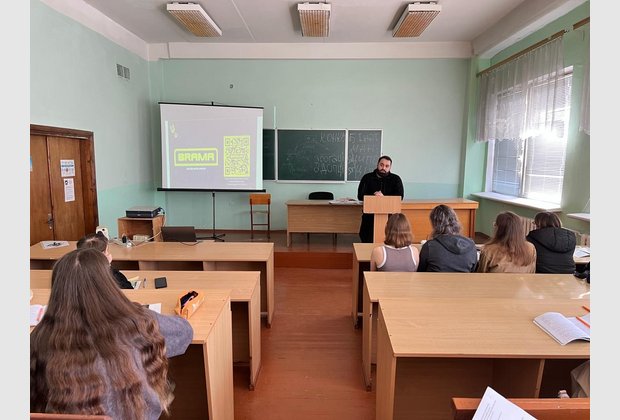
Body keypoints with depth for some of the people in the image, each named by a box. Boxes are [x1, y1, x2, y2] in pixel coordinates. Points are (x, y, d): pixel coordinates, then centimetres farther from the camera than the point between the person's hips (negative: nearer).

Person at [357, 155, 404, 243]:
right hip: (370, 215, 1)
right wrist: (374, 195, -16)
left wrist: (383, 196, -18)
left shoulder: (396, 179, 6)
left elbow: (400, 196, -6)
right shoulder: (367, 178, 6)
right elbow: (360, 196, -1)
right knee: (367, 241, -2)